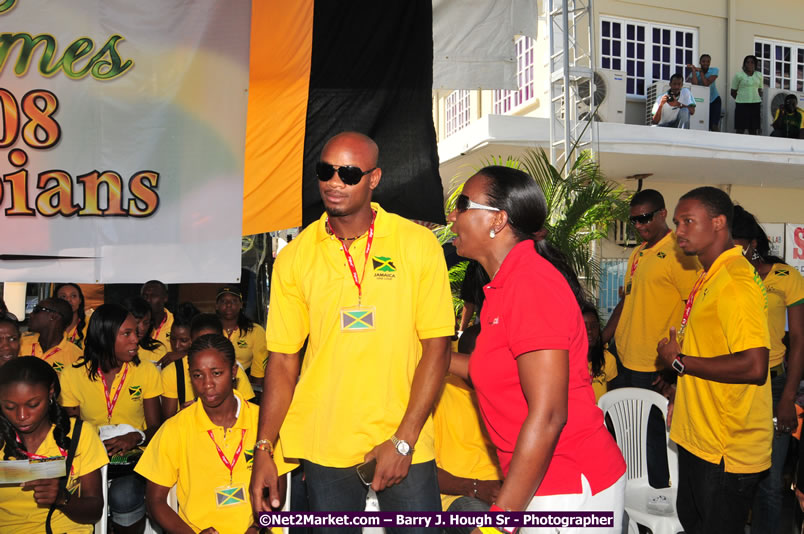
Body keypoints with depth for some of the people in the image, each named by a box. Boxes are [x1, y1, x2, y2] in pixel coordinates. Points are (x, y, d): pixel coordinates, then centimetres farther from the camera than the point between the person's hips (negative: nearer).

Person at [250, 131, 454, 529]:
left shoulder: (419, 245, -4)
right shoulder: (294, 257, 1)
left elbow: (436, 347, -5)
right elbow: (282, 360, 3)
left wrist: (403, 440, -10)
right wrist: (263, 450, -1)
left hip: (405, 442, -1)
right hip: (323, 445, 1)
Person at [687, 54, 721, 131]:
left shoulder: (714, 70, -9)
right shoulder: (695, 73, -6)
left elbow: (706, 84, -24)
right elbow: (694, 84, -28)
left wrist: (700, 71, -17)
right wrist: (693, 70, -22)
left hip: (714, 101, -2)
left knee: (714, 126, -15)